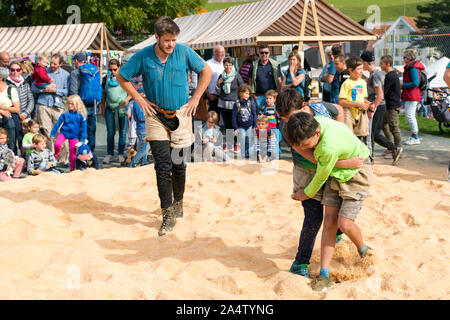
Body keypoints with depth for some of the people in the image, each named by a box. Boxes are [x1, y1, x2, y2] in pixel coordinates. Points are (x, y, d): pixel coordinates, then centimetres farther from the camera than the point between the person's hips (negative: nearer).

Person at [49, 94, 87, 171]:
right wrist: (52, 134, 5)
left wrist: (82, 140, -3)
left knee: (73, 152, 4)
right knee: (57, 144, -24)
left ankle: (72, 169, 17)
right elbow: (57, 124, 3)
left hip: (74, 136, -1)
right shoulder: (65, 114, -5)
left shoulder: (81, 116, -9)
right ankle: (56, 155, 7)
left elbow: (84, 128, -2)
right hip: (64, 132, 1)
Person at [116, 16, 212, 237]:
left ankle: (178, 202, 32)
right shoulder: (143, 57, -8)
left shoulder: (184, 52, -7)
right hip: (156, 116, -1)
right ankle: (168, 214, 0)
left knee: (178, 164, 8)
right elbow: (121, 77, 5)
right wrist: (139, 99, -2)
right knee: (162, 166, -6)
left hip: (180, 115, 1)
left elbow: (206, 71, 6)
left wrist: (196, 98, 0)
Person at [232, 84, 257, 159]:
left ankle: (249, 155, 17)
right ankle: (242, 156, 9)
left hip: (250, 126, 1)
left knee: (249, 142, 7)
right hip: (241, 127, -1)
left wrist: (255, 126, 1)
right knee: (242, 143, 0)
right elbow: (234, 117, -2)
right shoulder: (237, 104, -5)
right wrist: (235, 128, -4)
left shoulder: (251, 103, -2)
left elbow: (254, 115, 4)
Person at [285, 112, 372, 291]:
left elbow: (321, 177, -19)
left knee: (344, 223, -14)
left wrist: (307, 193, 0)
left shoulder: (328, 148, -39)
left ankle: (364, 251, 20)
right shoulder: (314, 122, -17)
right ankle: (324, 275, -1)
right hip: (337, 174, 8)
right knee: (329, 222, -1)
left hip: (356, 175, -8)